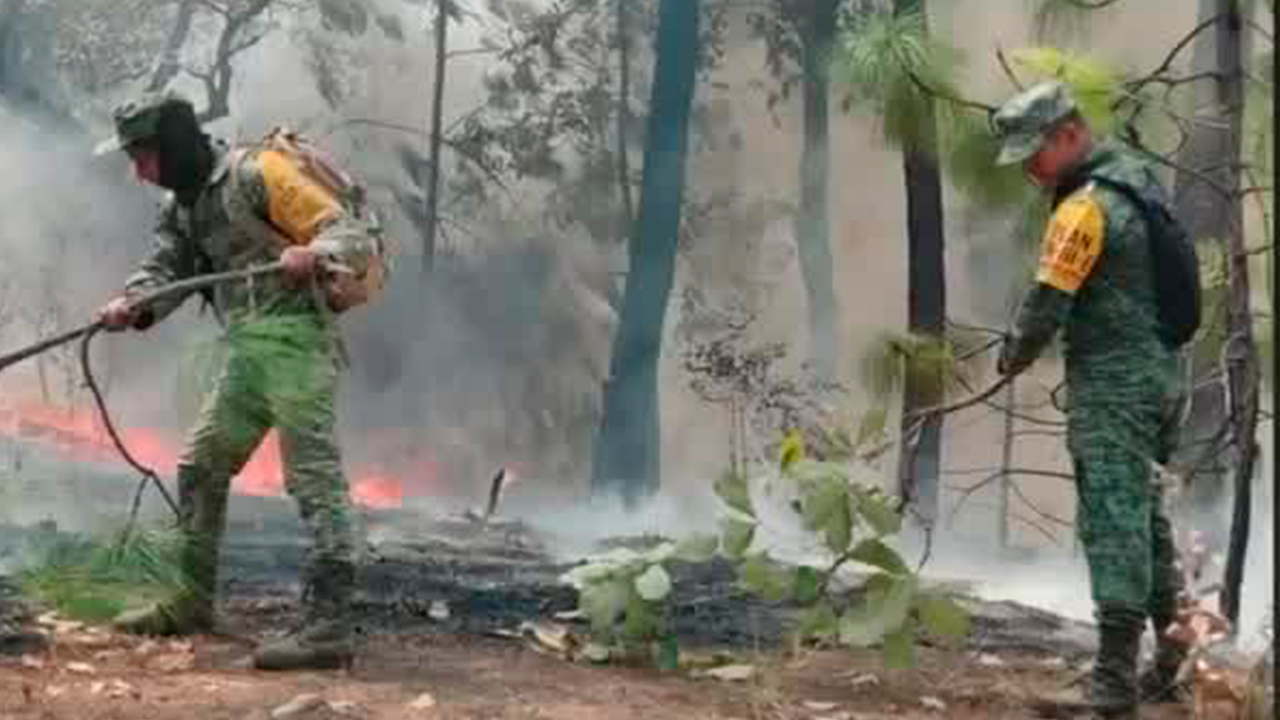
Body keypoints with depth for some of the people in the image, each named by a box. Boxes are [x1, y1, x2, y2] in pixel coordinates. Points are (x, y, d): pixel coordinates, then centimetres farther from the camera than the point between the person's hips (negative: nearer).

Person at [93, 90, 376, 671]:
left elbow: (350, 231, -14)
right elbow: (164, 268, 7)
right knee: (199, 469, 16)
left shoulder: (256, 174, -10)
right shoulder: (181, 206, 16)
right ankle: (191, 603, 28)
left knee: (315, 480, -12)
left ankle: (328, 628, -14)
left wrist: (312, 254, -35)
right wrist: (131, 306, -15)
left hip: (294, 342, -9)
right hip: (246, 352, 9)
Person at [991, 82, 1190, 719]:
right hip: (1158, 372, 10)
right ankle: (1173, 660, 25)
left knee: (1113, 521, -10)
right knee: (1143, 516, 17)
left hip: (1112, 384, -10)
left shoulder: (1085, 208, -17)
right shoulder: (1136, 176, 12)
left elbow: (1047, 305, -18)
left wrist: (1014, 357, 1)